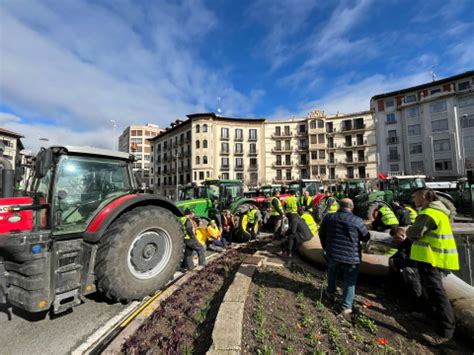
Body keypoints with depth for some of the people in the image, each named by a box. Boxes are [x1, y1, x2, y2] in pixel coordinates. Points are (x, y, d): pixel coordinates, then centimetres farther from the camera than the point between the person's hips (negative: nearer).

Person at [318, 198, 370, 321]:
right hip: (351, 256, -3)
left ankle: (330, 293, 43)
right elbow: (366, 238, 1)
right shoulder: (357, 221, -15)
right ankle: (346, 307, 9)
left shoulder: (329, 217, -4)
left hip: (332, 254, 3)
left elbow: (321, 234, 8)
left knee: (332, 272, 28)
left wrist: (326, 248, 22)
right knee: (350, 281, 12)